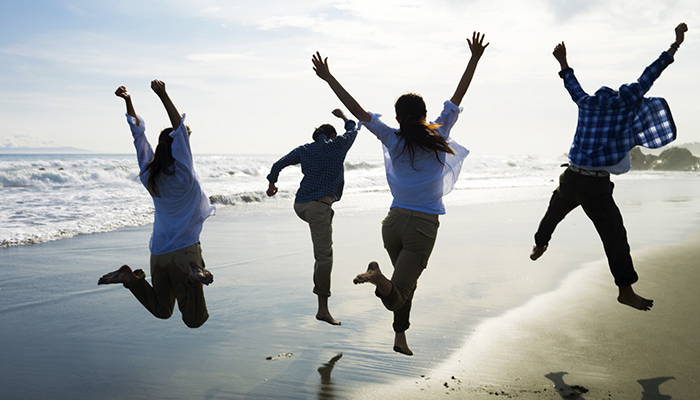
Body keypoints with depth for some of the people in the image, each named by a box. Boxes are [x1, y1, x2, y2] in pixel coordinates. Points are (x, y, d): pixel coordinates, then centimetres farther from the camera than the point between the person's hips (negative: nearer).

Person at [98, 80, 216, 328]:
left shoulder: (149, 175, 1)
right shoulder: (183, 177, -14)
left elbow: (138, 133, 8)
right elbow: (180, 131, -21)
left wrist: (128, 101, 7)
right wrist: (163, 96, -26)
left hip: (158, 254, 6)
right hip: (184, 251, -6)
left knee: (161, 311, 24)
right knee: (194, 321, -5)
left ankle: (130, 278, 0)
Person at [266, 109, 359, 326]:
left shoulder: (304, 150, 16)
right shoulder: (337, 145, 8)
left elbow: (279, 164, 15)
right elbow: (352, 131, 27)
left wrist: (272, 183, 33)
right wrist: (343, 117, 46)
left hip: (300, 206, 6)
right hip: (319, 206, -6)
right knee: (324, 257, -7)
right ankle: (323, 309, -7)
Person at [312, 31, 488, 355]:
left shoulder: (393, 140, -2)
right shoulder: (437, 137, -5)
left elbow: (356, 109, -5)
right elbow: (457, 98, -2)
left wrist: (328, 78, -1)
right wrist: (474, 59, 2)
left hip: (395, 222, 3)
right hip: (423, 227, -3)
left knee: (407, 282, 26)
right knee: (396, 297, -7)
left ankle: (400, 336, 23)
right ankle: (378, 277, -39)